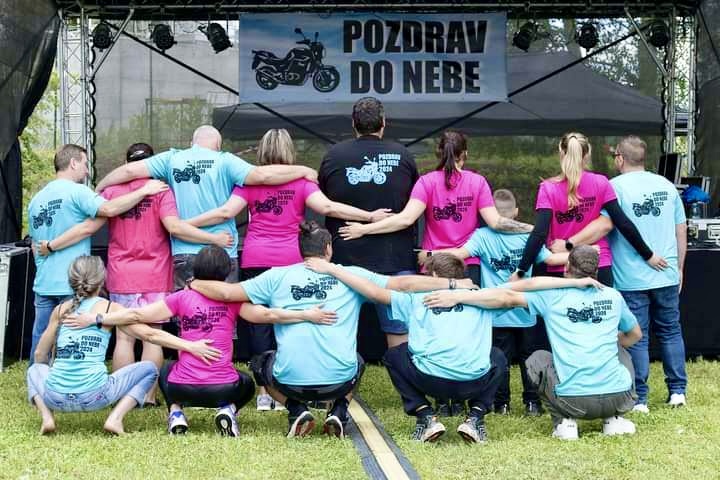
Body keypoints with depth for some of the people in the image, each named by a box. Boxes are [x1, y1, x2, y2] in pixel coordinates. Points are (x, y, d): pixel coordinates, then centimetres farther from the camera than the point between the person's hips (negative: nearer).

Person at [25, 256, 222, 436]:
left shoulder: (60, 310, 11)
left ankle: (47, 417, 8)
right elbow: (150, 334, -5)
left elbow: (40, 355, 18)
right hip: (94, 397, -2)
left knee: (35, 369, 35)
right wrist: (191, 346, -5)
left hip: (56, 398, 3)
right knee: (148, 369, 17)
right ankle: (115, 418, -2)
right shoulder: (109, 308, 3)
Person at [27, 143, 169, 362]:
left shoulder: (36, 200, 14)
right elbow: (109, 209, -26)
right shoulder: (76, 191, -10)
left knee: (40, 342, 11)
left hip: (43, 284, 7)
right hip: (73, 285, -7)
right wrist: (144, 191, -18)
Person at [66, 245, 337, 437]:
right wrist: (308, 315, -3)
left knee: (167, 369, 36)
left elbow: (137, 315, -2)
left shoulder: (182, 297, -2)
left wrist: (95, 319, 5)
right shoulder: (231, 300, -2)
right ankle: (228, 410, 0)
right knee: (245, 383, 34)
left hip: (183, 388, 1)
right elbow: (267, 315, -9)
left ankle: (175, 413, 8)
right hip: (222, 388, -1)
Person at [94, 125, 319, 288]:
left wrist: (99, 188, 17)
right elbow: (261, 175, -14)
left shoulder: (172, 159, 5)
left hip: (183, 253, 3)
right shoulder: (224, 161, -4)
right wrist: (302, 171, -3)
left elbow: (130, 170, 1)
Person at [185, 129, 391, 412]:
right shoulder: (301, 181, 2)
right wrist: (369, 216, -10)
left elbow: (226, 212, -5)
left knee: (259, 324, 4)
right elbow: (327, 207, -11)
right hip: (292, 260, 0)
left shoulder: (250, 182, 5)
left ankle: (264, 393, 4)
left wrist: (186, 224, 0)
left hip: (255, 261, 0)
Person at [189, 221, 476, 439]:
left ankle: (296, 411, 9)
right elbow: (403, 284, 5)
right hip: (339, 381, 1)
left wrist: (192, 284, 24)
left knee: (260, 364, 33)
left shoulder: (277, 277, 5)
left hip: (291, 380, -1)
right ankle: (339, 412, 12)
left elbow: (226, 292, 5)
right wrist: (453, 284, 13)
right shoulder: (351, 276, 6)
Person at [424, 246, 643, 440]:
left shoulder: (553, 296, 3)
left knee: (537, 359, 28)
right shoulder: (614, 297, 11)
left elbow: (507, 298, -3)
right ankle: (614, 419, 18)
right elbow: (635, 334, 28)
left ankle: (564, 421, 10)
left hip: (573, 400, -2)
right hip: (619, 398, 2)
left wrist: (458, 296, 0)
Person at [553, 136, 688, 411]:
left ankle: (639, 398, 6)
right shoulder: (666, 185, 7)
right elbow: (681, 231, 12)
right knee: (671, 332, 15)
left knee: (636, 338, 2)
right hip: (667, 276, 4)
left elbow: (604, 225, -24)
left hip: (632, 280, -4)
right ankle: (678, 391, 17)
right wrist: (679, 268, 22)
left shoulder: (616, 186, -10)